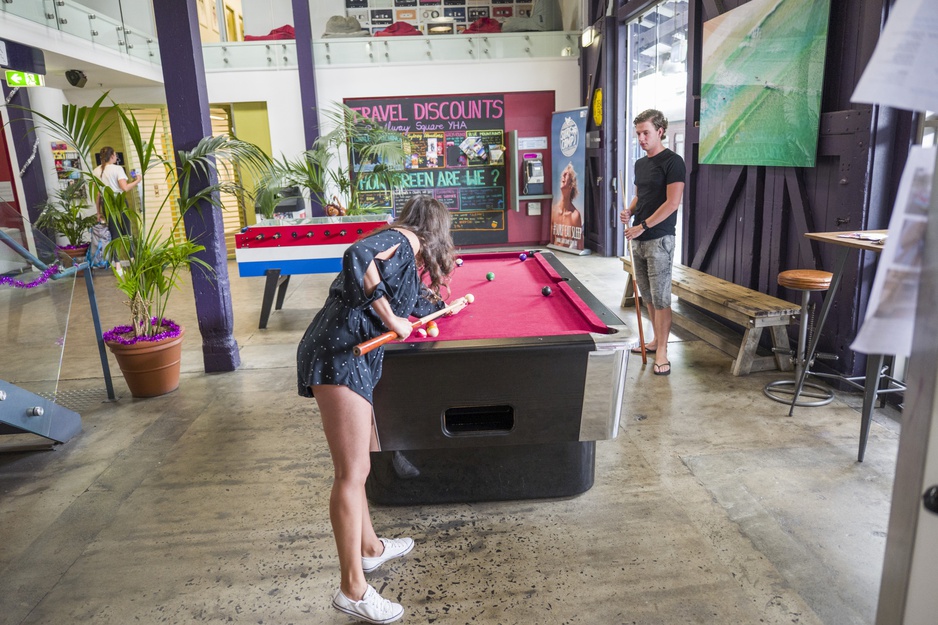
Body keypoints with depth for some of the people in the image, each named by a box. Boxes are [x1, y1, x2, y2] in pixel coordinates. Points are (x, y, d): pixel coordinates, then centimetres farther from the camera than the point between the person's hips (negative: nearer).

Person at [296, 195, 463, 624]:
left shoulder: (409, 261, 24)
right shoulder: (402, 239, -3)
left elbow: (415, 307, 42)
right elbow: (358, 257, -24)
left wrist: (445, 303, 61)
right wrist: (391, 319, -18)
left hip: (351, 359, 10)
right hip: (339, 353, -10)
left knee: (358, 467, 20)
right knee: (351, 473, -8)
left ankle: (370, 547, 36)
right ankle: (353, 590, -1)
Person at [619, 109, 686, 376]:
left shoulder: (672, 161, -9)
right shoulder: (640, 163, 16)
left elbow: (672, 202, -16)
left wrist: (643, 226, -17)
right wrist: (629, 211, 4)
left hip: (659, 240, -8)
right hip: (638, 239, 8)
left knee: (660, 298, -6)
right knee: (648, 295, 14)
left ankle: (662, 352, 0)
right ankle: (656, 340, 27)